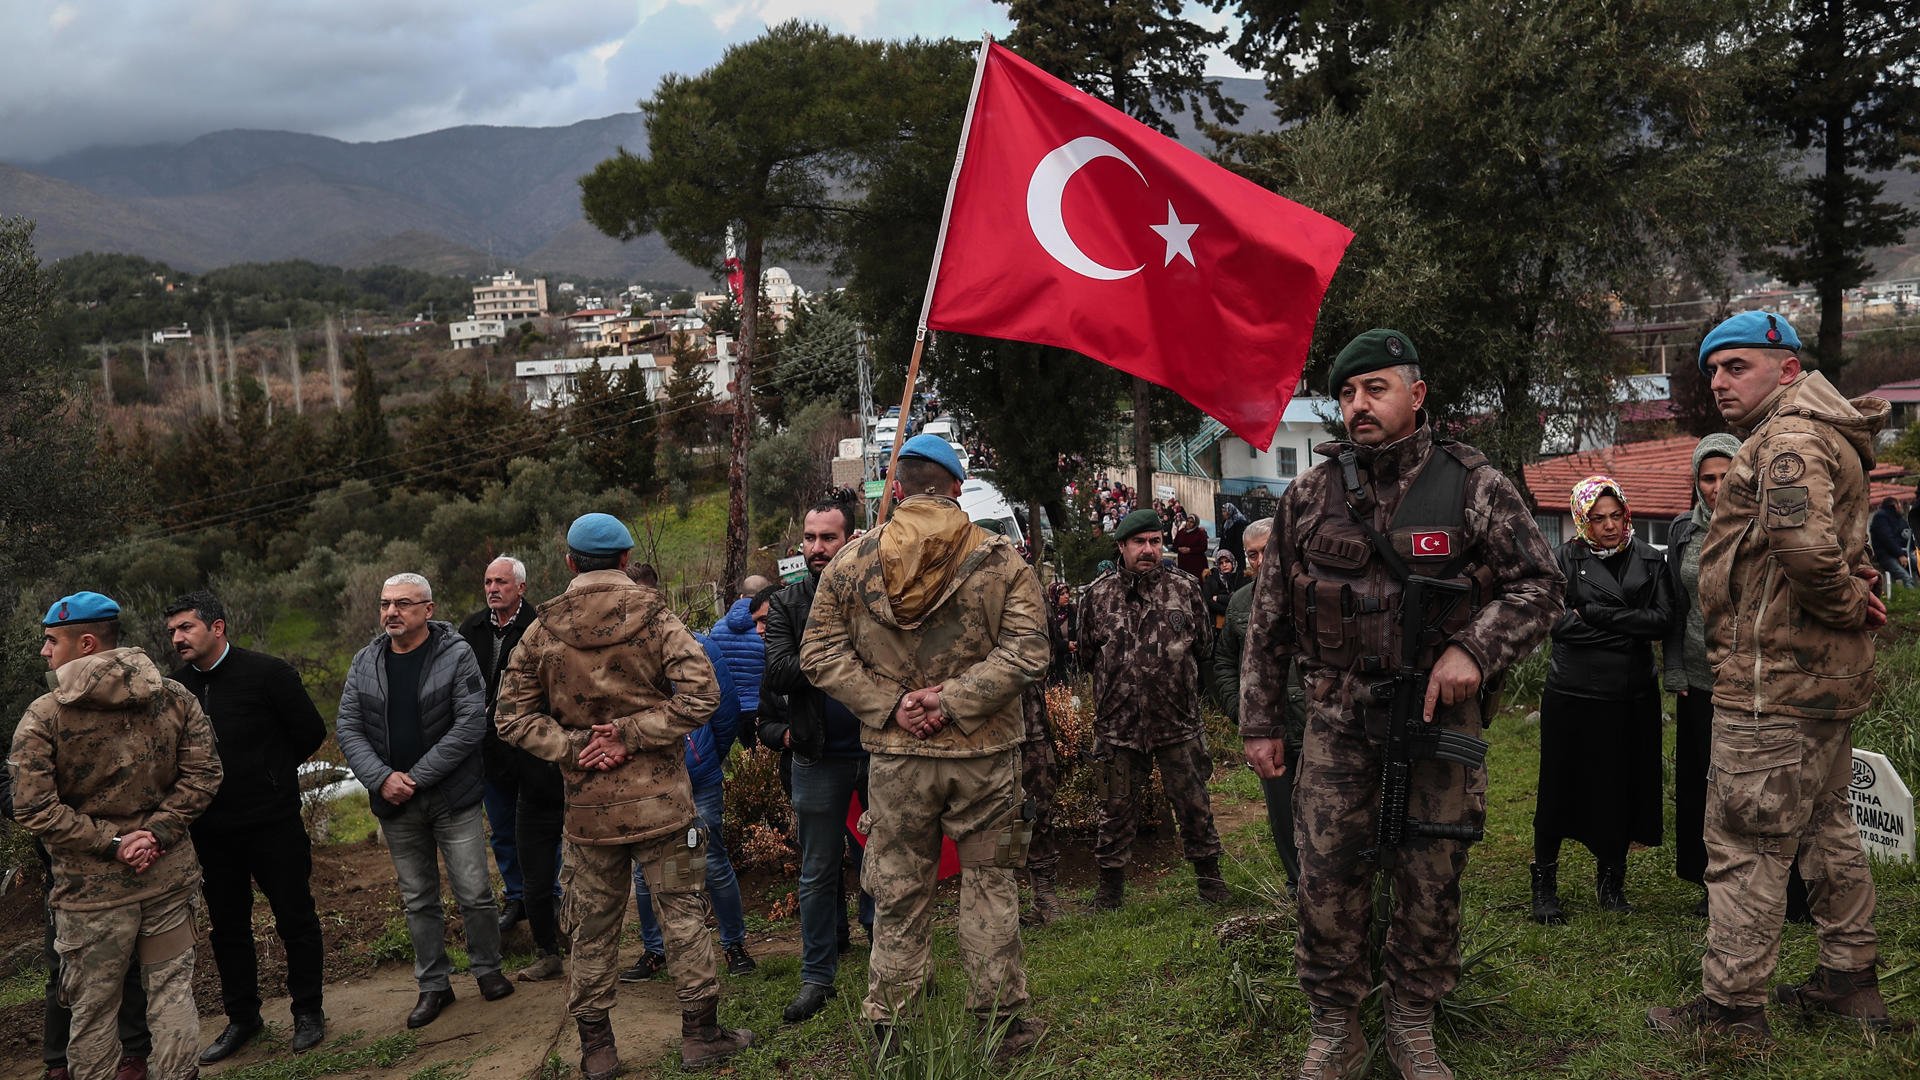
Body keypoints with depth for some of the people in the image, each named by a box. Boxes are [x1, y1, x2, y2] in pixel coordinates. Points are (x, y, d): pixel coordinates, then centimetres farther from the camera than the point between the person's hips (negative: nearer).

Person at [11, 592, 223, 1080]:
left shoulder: (43, 717, -9)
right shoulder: (174, 697, 0)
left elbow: (33, 809, -14)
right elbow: (202, 773, -4)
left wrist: (110, 842, -10)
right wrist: (158, 832, -6)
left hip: (92, 890, -3)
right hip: (170, 876, 3)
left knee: (93, 1008, 12)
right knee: (171, 991, 12)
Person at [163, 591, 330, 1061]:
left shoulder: (266, 672, -11)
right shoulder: (175, 685, 1)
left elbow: (310, 732, -4)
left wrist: (270, 773, 6)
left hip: (274, 823, -4)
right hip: (210, 830, 4)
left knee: (295, 917, 6)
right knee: (227, 926, 15)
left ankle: (308, 1012, 22)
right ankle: (242, 1017, 31)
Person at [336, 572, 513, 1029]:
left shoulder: (457, 655, -8)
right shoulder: (365, 662, 5)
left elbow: (470, 724, -14)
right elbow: (348, 728, 3)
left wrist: (417, 777, -16)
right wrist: (382, 778, -12)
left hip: (453, 797, -3)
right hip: (394, 803, 4)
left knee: (474, 892, 1)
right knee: (418, 900, 12)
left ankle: (487, 969, 22)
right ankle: (434, 985, 24)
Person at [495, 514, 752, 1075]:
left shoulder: (542, 631, 2)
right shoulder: (654, 619, -5)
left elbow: (513, 716, 1)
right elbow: (700, 694, -15)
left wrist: (574, 748, -6)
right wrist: (630, 735, -12)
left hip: (588, 807, 2)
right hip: (659, 798, -2)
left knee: (593, 927, 12)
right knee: (682, 912, 8)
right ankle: (701, 1034, 15)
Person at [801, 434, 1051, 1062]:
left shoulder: (851, 563, 0)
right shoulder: (1003, 561, -5)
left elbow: (821, 655, -2)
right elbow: (1026, 654, -13)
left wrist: (890, 704, -6)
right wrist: (953, 699, -12)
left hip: (896, 757, 1)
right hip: (983, 753, -1)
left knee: (898, 895, 11)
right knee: (989, 887, 13)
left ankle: (888, 1033, 21)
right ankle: (999, 1022, 23)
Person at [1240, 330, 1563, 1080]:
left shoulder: (1474, 487, -1)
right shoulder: (1307, 497, 4)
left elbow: (1539, 585, 1)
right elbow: (1269, 617, 8)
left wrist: (1473, 647, -16)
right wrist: (1260, 720, 7)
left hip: (1438, 710, -1)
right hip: (1338, 716, 1)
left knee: (1431, 882, 8)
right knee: (1327, 879, 3)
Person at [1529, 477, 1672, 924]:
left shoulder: (1649, 560, 7)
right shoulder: (1564, 560, 0)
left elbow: (1663, 619, -6)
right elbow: (1557, 623, -11)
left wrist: (1592, 613, -12)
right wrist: (1630, 633, -10)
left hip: (1633, 698, 3)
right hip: (1573, 697, -2)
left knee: (1623, 790, 9)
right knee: (1561, 790, 4)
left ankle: (1611, 881, 27)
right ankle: (1544, 884, 18)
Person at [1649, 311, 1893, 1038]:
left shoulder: (1790, 439, -15)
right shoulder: (1821, 436, 20)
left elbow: (1805, 541, -32)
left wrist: (1846, 605, -17)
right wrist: (1856, 595, 8)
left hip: (1775, 678, -11)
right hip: (1825, 676, 11)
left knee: (1745, 842, -4)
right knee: (1825, 828, 20)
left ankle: (1732, 1006, 3)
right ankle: (1851, 978, 31)